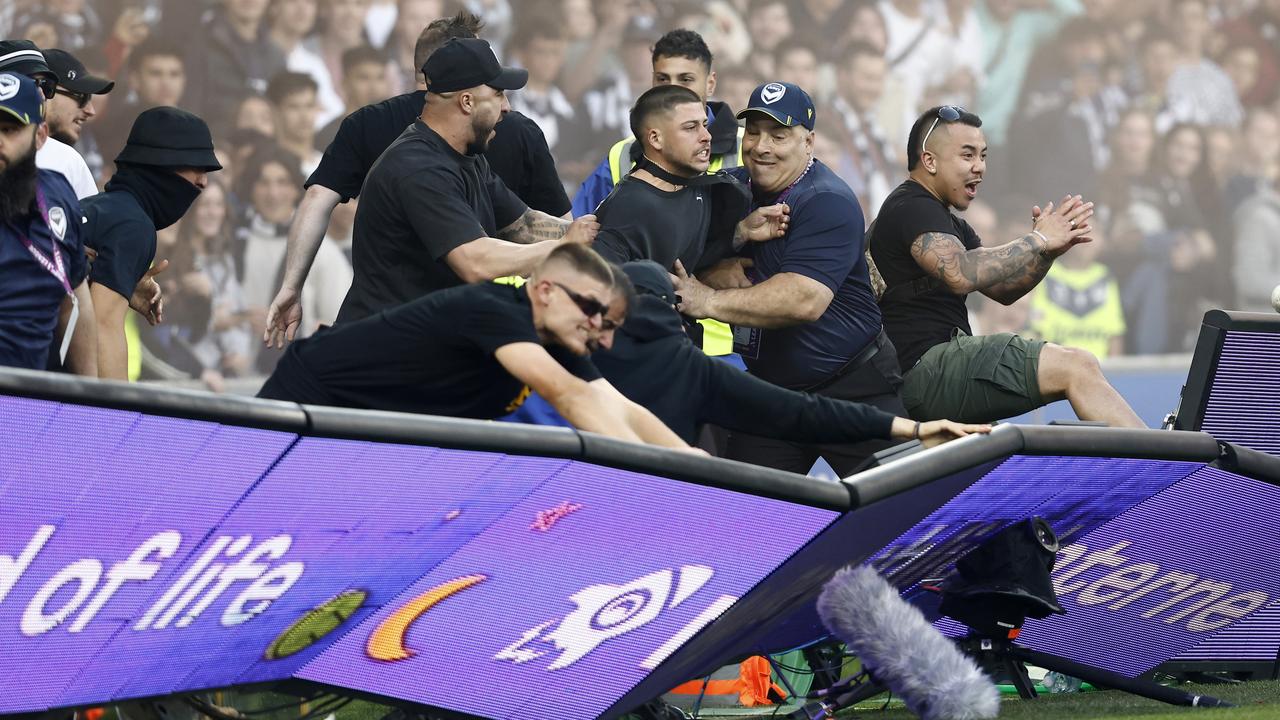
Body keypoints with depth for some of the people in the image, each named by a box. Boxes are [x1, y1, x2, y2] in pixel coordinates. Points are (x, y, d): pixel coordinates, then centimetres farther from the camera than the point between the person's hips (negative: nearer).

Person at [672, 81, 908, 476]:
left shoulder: (828, 203, -16)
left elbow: (806, 299, -29)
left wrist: (711, 302, -30)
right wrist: (714, 272, -13)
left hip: (852, 386, -6)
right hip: (767, 384, 6)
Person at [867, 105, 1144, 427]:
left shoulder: (949, 222, 26)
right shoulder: (911, 208, -8)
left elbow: (1003, 289, 17)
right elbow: (961, 274, -25)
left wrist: (1048, 252, -1)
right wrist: (1037, 240, -15)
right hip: (926, 370, -10)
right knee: (1076, 367, -18)